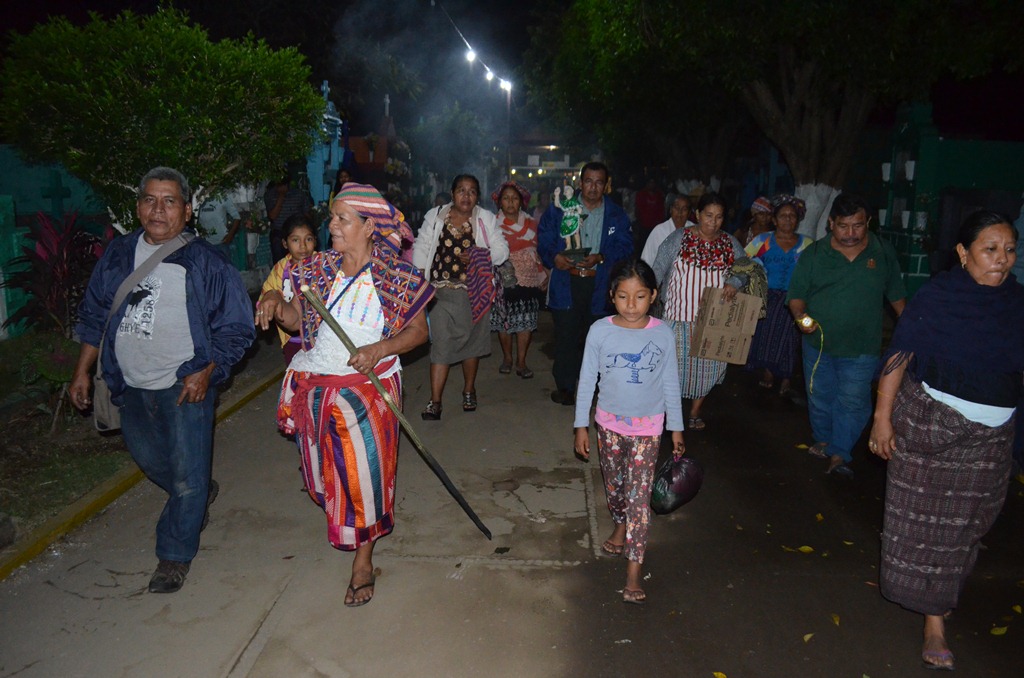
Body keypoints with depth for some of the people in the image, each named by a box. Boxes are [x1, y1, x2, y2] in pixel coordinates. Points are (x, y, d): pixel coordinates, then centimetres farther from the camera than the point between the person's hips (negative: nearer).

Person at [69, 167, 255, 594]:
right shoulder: (118, 256, 5)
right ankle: (200, 495, 51)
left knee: (187, 473, 0)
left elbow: (236, 327, -7)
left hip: (185, 385, -5)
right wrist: (82, 371, 11)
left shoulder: (205, 262, -9)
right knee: (148, 458, 23)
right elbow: (95, 316, 14)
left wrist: (204, 372, -16)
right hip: (132, 385, 6)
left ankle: (175, 555, 20)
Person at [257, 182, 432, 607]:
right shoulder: (319, 267, 2)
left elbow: (419, 330, -5)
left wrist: (381, 348, -21)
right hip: (316, 386, 4)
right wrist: (275, 301, -11)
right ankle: (343, 525, 46)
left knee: (364, 470, 4)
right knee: (328, 469, 16)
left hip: (369, 388, -4)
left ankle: (363, 560, 21)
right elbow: (298, 320, 9)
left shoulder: (397, 276, -9)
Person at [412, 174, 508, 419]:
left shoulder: (486, 219, 4)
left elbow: (501, 251, 3)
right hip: (442, 291, -1)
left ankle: (469, 391, 32)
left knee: (471, 340, 12)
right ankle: (435, 401, -4)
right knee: (441, 342, -6)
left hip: (473, 291, 1)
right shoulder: (435, 216, 5)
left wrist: (478, 257, -14)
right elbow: (421, 249, 5)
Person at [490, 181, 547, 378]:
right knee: (504, 320, 3)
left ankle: (521, 362, 7)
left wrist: (543, 275, 11)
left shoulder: (531, 223, 10)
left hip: (528, 279, 1)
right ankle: (507, 358, 21)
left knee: (526, 321, -2)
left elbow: (539, 251, 14)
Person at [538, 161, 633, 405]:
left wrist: (600, 257, -13)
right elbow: (544, 238, 5)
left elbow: (625, 246, 3)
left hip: (599, 284, 1)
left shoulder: (616, 215, 8)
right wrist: (554, 256, -16)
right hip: (566, 282, -1)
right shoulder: (560, 208, 6)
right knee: (566, 335, -1)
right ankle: (565, 385, 11)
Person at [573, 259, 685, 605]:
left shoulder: (663, 334, -9)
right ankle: (621, 527, 48)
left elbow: (670, 384, 1)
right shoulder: (600, 331, -10)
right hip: (609, 422, 2)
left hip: (648, 426, -2)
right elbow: (587, 380, -3)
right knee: (614, 485, 19)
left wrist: (676, 427, 5)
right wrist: (581, 426, 0)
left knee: (639, 495, -4)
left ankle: (634, 569, 3)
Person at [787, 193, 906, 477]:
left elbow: (896, 296, 9)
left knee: (852, 401, -2)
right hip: (818, 342, 1)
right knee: (819, 397, 14)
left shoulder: (883, 253, -1)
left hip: (861, 348, -1)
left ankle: (839, 454, 8)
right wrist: (800, 316, -22)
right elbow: (796, 295, -3)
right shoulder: (813, 254, -4)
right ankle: (823, 440, 35)